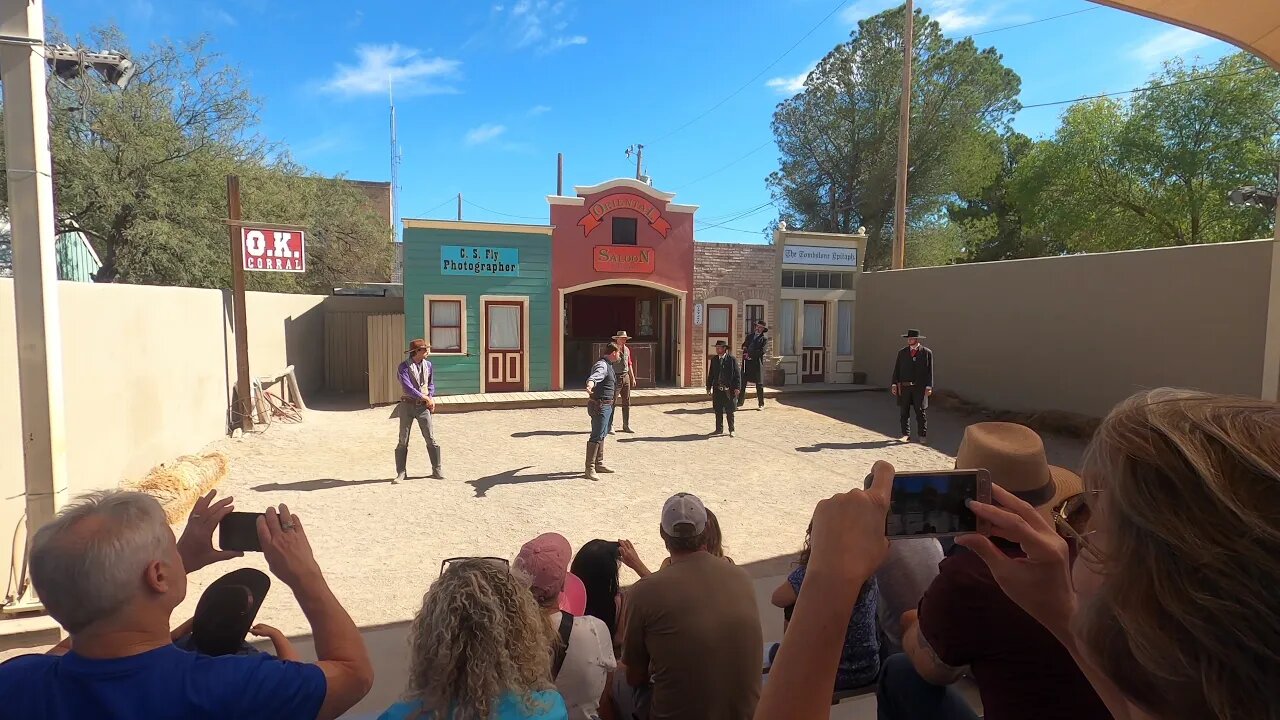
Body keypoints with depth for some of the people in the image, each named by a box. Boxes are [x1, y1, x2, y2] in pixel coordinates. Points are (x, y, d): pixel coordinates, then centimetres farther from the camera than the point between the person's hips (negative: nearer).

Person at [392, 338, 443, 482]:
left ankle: (437, 470, 11)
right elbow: (407, 387, -18)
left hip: (423, 406, 3)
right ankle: (401, 473, 13)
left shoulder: (428, 365, 5)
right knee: (403, 440, 4)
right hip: (407, 405, -3)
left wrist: (431, 398, -1)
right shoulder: (404, 366, -9)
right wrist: (425, 397, -17)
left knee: (431, 439, 2)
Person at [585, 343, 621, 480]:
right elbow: (594, 377, -41)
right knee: (596, 437, -10)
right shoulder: (602, 366, -18)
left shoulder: (608, 365, 16)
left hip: (606, 405, 11)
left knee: (601, 435, 20)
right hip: (600, 406, -11)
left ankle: (599, 464, 32)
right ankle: (590, 469, -6)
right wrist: (590, 385, -64)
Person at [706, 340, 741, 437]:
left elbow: (737, 374, -4)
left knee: (729, 411, 3)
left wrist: (736, 387, -10)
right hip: (717, 389, 4)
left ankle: (731, 430, 14)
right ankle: (719, 429, 20)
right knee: (718, 411, 9)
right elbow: (710, 375, 13)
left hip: (729, 389, -4)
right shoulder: (714, 360, 9)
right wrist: (709, 387, 9)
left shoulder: (732, 359, -4)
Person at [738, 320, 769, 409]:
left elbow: (762, 351, -9)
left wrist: (750, 355, -13)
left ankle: (761, 404, 10)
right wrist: (745, 349, -7)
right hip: (747, 362, 4)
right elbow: (744, 345, 16)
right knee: (742, 382, 1)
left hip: (757, 363, -4)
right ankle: (740, 402, 10)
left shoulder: (764, 339, 2)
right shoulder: (749, 335, 17)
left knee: (759, 384, 2)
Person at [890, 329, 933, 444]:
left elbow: (929, 371, 0)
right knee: (904, 413, 5)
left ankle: (922, 436, 12)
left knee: (921, 412, 2)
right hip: (904, 387, 2)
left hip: (919, 387, -2)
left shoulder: (927, 352, 2)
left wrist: (929, 386, -6)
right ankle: (906, 435, 14)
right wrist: (894, 384, 2)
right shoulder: (902, 352, 8)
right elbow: (897, 369, 9)